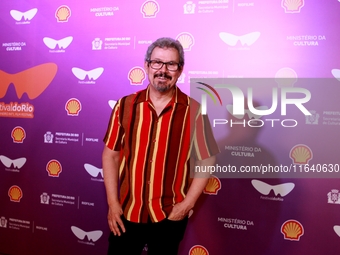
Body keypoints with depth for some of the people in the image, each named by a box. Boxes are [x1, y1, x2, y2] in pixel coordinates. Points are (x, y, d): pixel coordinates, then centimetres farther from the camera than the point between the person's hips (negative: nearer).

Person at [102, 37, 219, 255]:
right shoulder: (125, 106, -3)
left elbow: (206, 161, -4)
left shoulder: (194, 111, -9)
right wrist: (113, 203, -3)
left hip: (170, 216, -1)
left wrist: (186, 205, -9)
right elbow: (111, 155, 1)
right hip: (127, 212, 2)